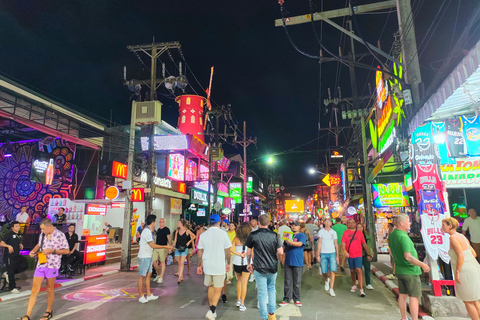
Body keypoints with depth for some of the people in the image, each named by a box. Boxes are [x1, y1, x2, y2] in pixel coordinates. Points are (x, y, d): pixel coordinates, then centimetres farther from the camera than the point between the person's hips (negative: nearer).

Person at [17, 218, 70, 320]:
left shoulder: (60, 235, -11)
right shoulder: (42, 234, 7)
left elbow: (66, 251, -9)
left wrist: (52, 251, -18)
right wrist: (33, 251, 5)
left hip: (52, 265, -5)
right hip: (40, 264, 5)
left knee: (50, 289, 10)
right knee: (34, 290, 3)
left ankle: (49, 311, 27)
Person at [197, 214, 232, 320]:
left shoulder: (203, 235, 1)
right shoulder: (223, 233, -9)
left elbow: (200, 252, 5)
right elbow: (227, 251, -4)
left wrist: (199, 265, 15)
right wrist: (228, 263, 8)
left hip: (207, 266, 4)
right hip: (219, 266, -4)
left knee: (210, 287, 20)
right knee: (218, 290, 6)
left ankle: (212, 309, 28)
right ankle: (212, 311, -7)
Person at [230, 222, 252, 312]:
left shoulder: (236, 238, -4)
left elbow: (231, 249, -13)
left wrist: (240, 254, -11)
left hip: (237, 262, 2)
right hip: (247, 262, -2)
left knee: (239, 281, 22)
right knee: (244, 283, 5)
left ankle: (238, 300, 27)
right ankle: (242, 304, 8)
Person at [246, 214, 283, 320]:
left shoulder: (253, 235, -8)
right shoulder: (274, 235, -5)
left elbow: (249, 252, 0)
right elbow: (280, 252, -5)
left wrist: (248, 263, 14)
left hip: (259, 268, -2)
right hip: (273, 267, 2)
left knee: (262, 292, 6)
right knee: (271, 289, 22)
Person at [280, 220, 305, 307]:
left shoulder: (302, 235, -1)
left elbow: (299, 244, -20)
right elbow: (285, 247, 21)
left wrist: (289, 242, -32)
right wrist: (282, 250, 0)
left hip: (298, 262, -4)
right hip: (288, 262, 4)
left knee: (297, 282, 5)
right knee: (287, 282, 7)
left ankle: (297, 299, 18)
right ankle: (287, 299, 17)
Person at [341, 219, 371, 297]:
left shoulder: (359, 233, 5)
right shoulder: (345, 233, 3)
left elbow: (364, 244, 12)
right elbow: (343, 243, -3)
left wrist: (368, 254, 13)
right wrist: (344, 251, -21)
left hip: (358, 255, -1)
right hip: (350, 255, 1)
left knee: (359, 270, -14)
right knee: (352, 271, 14)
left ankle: (361, 289, -12)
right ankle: (354, 285, 35)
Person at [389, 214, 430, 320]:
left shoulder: (391, 235, 5)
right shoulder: (403, 237, -24)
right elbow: (408, 257, -28)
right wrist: (422, 265, -20)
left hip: (400, 270, 8)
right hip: (410, 271, -8)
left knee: (402, 295, 16)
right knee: (414, 296, 1)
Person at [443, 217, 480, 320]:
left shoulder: (453, 237, -15)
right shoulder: (462, 236, 11)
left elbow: (461, 256, -22)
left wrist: (457, 272, -17)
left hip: (465, 272, -9)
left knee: (467, 301, 8)